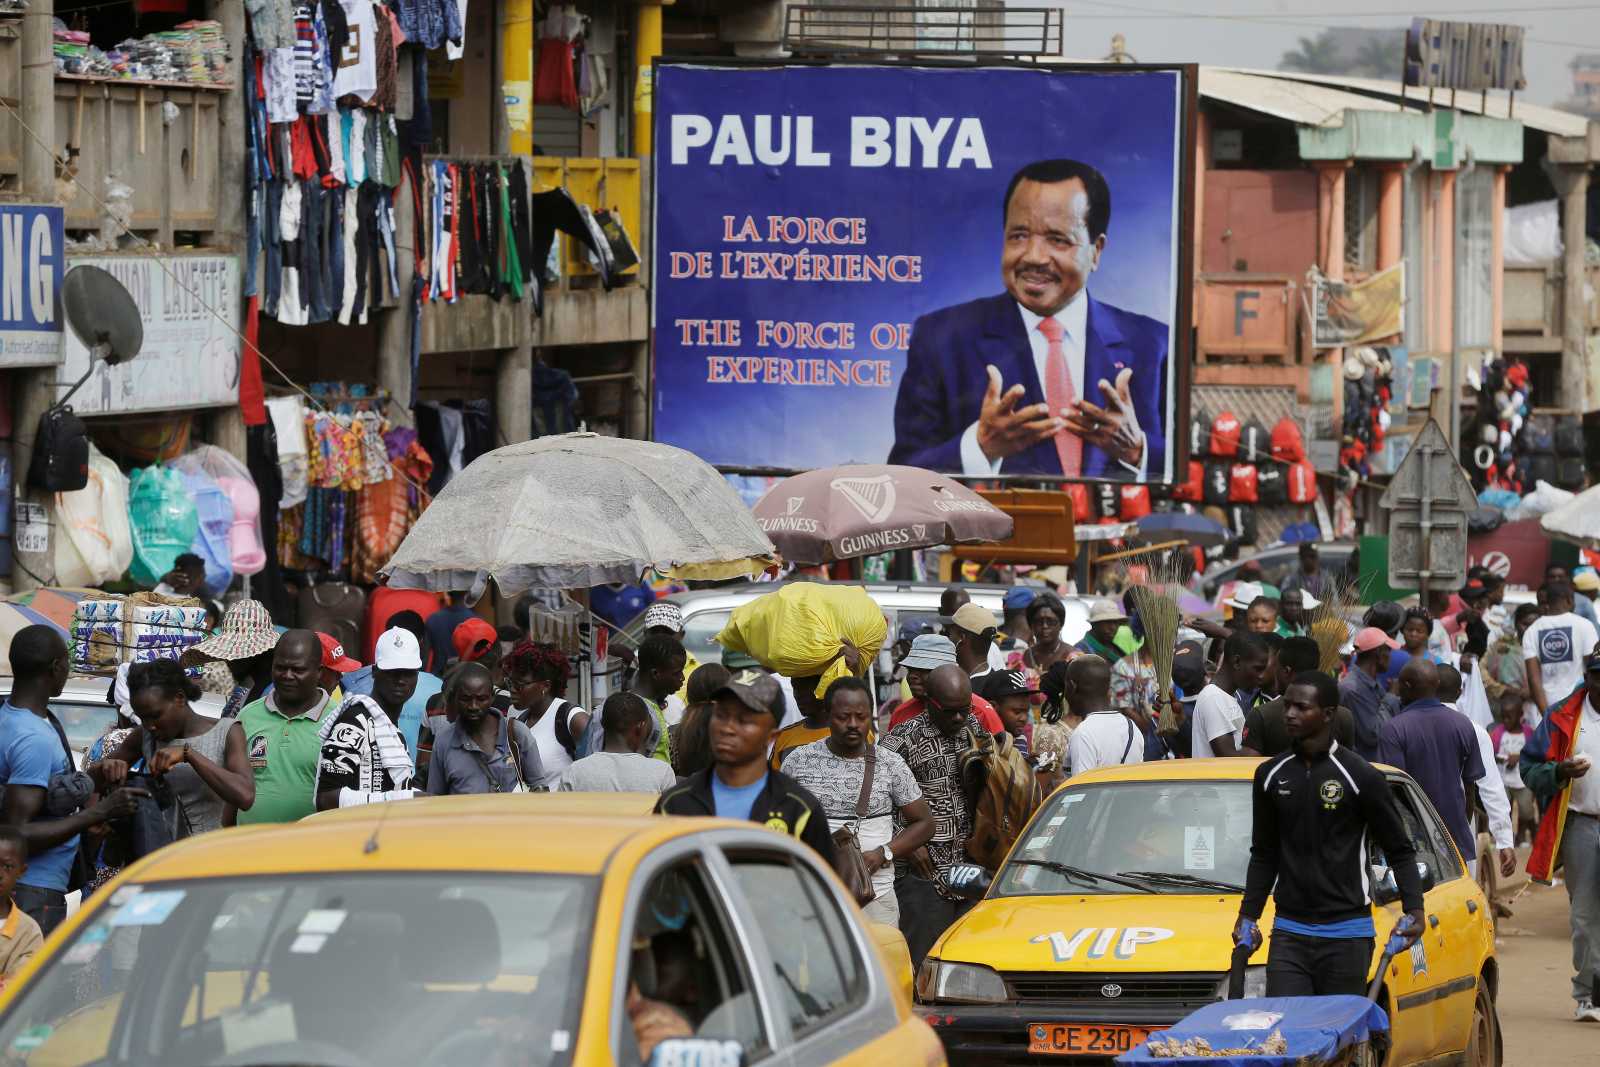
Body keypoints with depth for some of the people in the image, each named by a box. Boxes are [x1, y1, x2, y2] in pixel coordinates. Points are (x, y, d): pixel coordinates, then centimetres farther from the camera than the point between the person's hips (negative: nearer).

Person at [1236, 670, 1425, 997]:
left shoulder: (1361, 777, -3)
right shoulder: (1271, 776, 11)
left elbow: (1400, 851, 2)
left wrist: (1413, 909, -11)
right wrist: (1248, 915, 13)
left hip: (1346, 933, -4)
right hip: (1289, 931, 4)